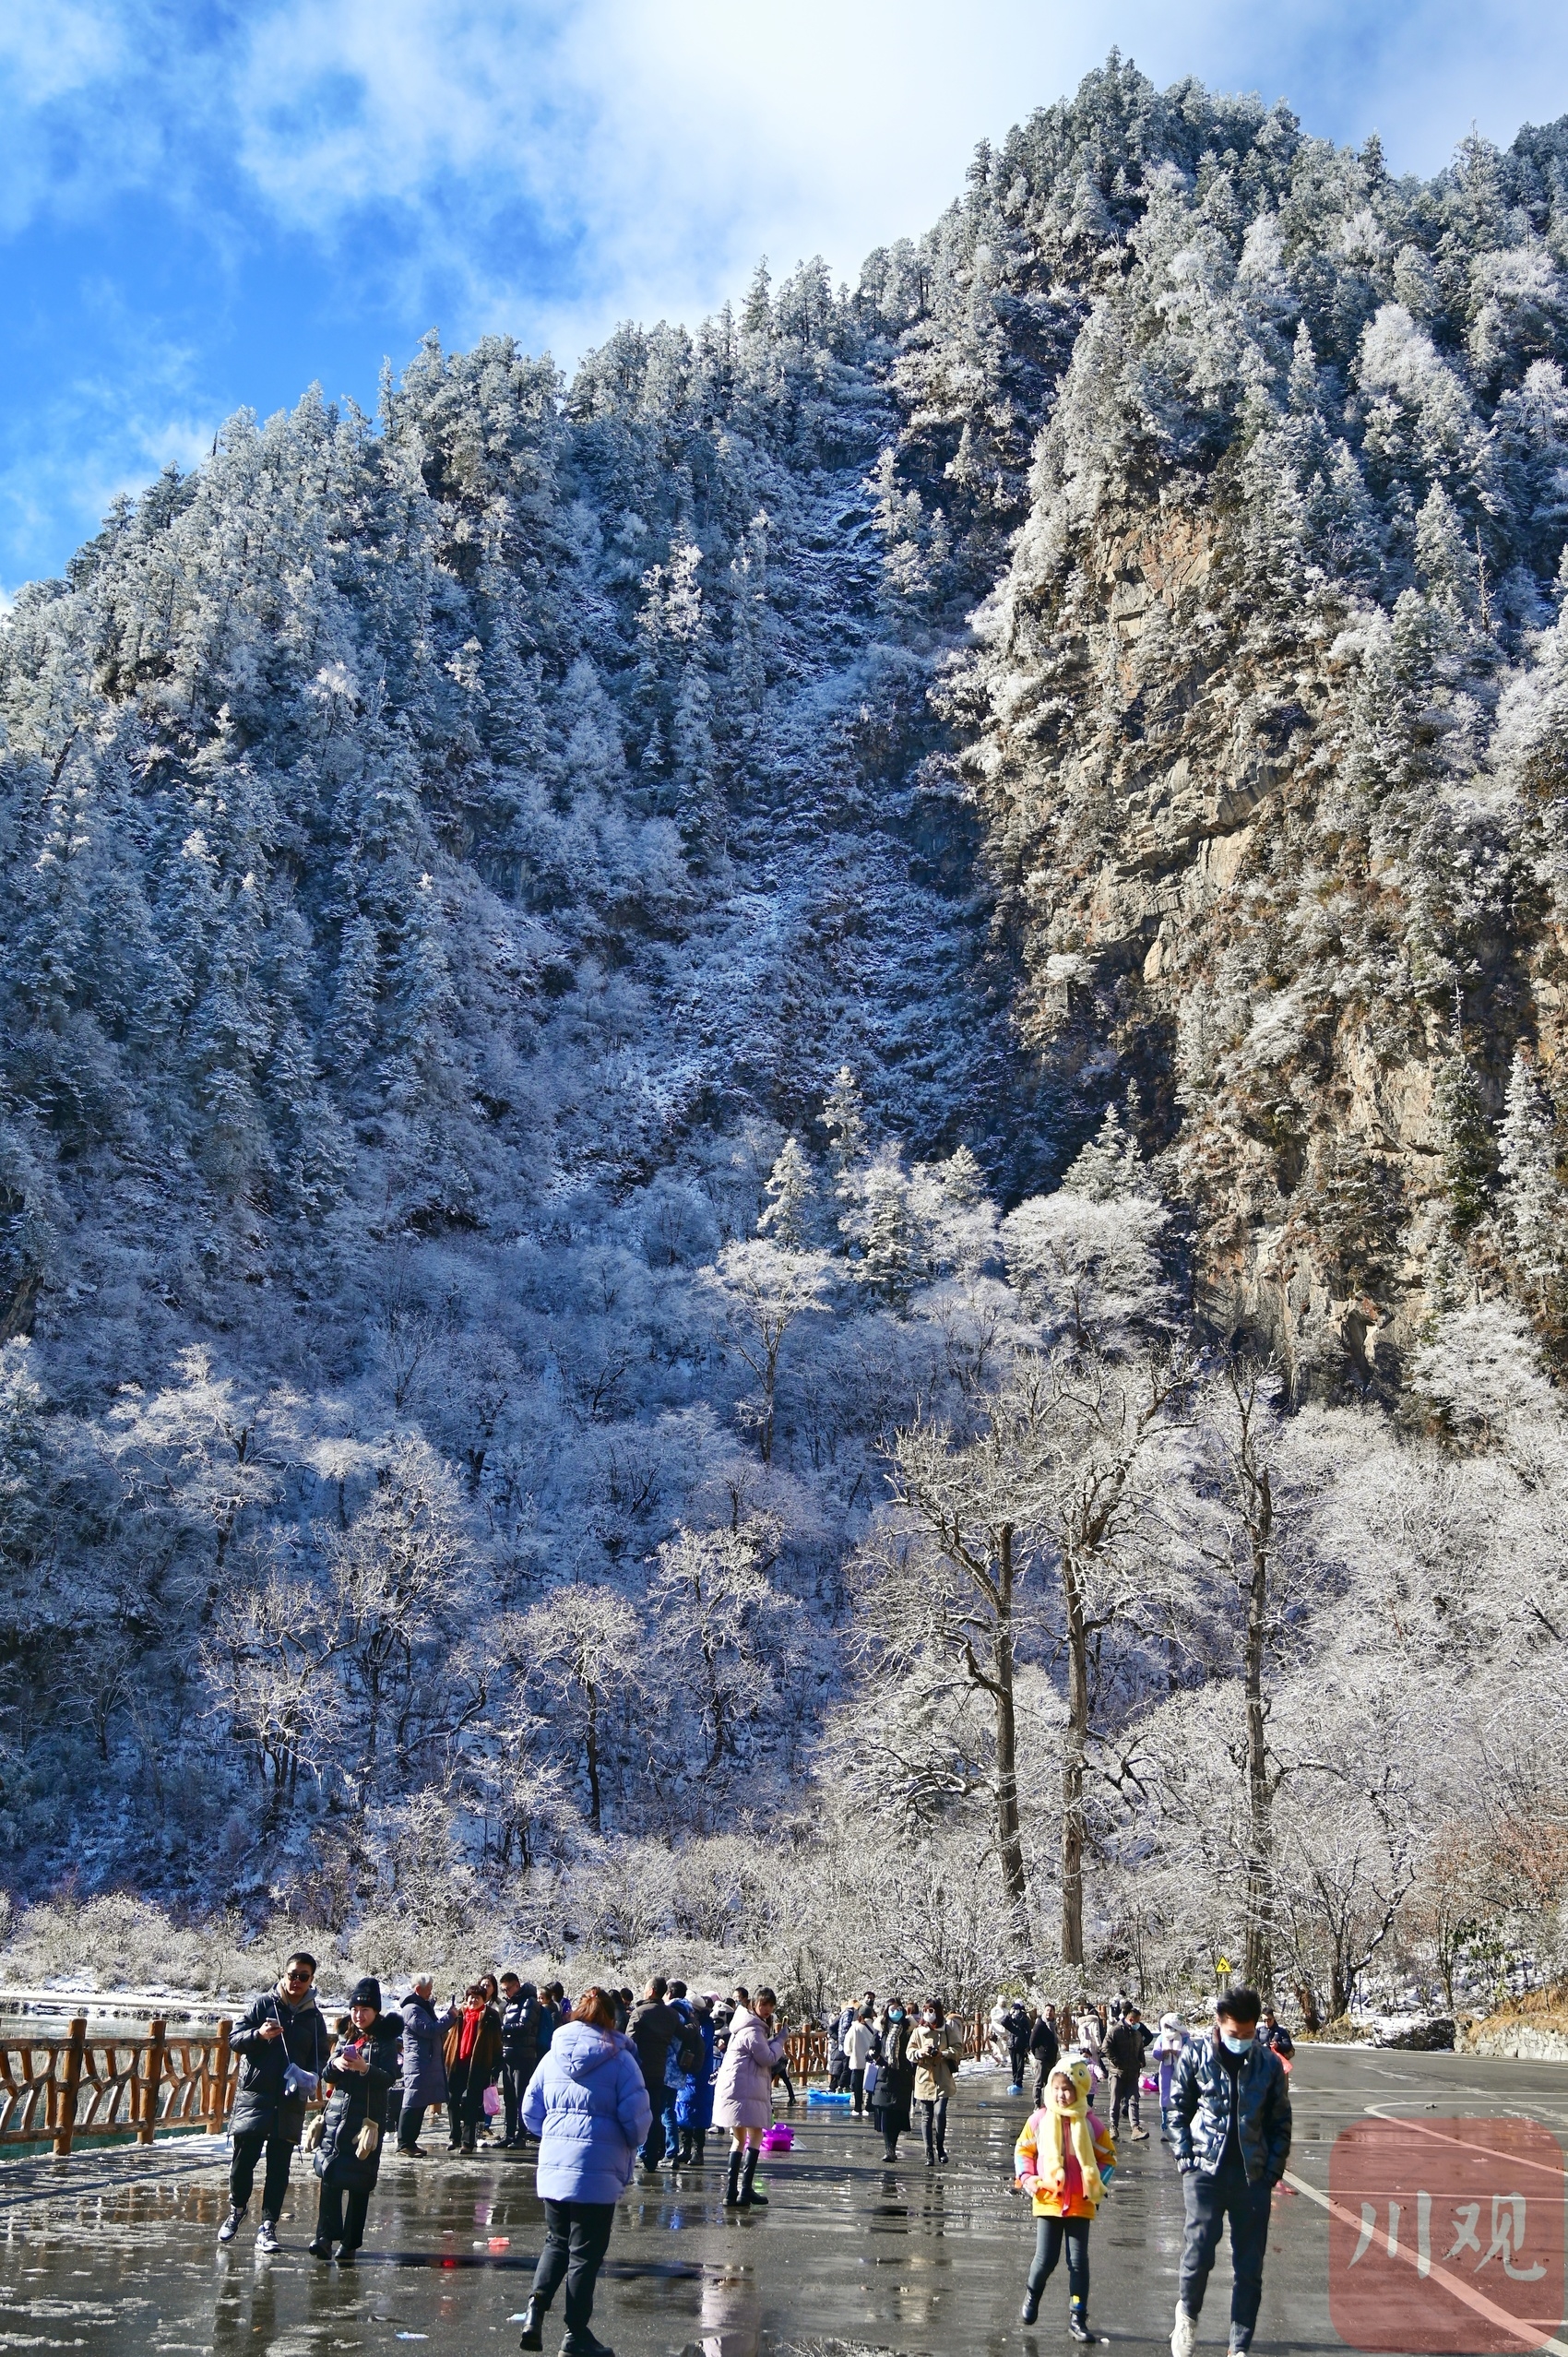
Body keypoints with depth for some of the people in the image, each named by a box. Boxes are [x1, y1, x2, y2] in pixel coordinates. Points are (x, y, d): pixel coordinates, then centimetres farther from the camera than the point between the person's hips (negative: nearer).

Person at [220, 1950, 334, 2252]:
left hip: (290, 2102, 2)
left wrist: (311, 2075, -8)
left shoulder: (313, 2018, 11)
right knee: (243, 2160, -2)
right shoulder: (264, 2005, 2)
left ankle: (268, 2226, 9)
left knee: (279, 2167, 2)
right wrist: (259, 2034, -19)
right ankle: (237, 2209, 23)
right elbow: (235, 2041, 0)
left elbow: (321, 2057, 14)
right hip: (254, 2094, -2)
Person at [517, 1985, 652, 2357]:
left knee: (556, 2241, 19)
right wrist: (631, 2144, 11)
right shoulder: (620, 2059, -6)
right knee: (586, 2250, 7)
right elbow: (637, 2114, -9)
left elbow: (530, 2110, 10)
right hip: (598, 2169, -4)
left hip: (553, 2165, 4)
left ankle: (537, 2303, -2)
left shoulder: (552, 2056, 6)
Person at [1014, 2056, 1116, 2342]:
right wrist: (1028, 2179, -3)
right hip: (1048, 2201, 0)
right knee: (1045, 2259, 0)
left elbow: (1108, 2157, 10)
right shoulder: (1039, 2119, -1)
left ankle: (1077, 2318, 10)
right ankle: (1032, 2293, 30)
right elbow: (1023, 2150, 9)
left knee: (1078, 2261, 1)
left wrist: (1098, 2185, 0)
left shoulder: (1089, 2123, -1)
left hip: (1080, 2204, 0)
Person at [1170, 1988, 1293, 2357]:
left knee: (1249, 2266, 5)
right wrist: (1185, 2157, -3)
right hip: (1206, 2170, -2)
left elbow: (1280, 2121, 9)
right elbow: (1178, 2108, 5)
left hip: (1253, 2175, 2)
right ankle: (1187, 2315, 15)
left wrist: (1273, 2169, 2)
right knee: (1199, 2247, -13)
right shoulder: (1195, 2055, -3)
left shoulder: (1268, 2062, 1)